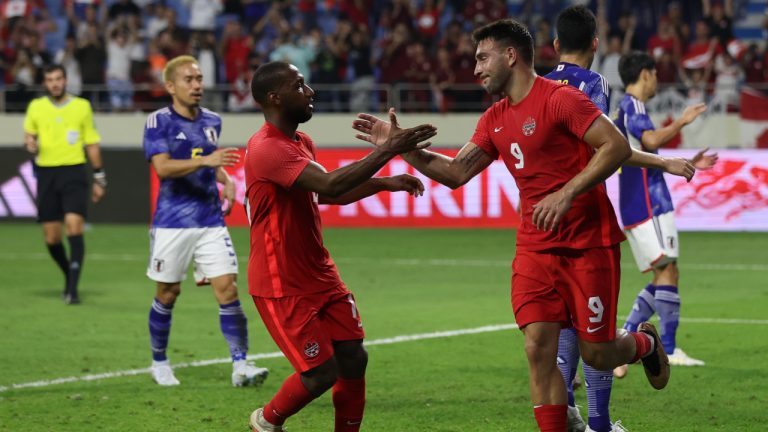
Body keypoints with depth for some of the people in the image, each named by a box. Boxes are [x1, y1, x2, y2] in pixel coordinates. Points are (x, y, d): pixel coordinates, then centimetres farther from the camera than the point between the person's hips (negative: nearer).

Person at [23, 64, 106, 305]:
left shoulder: (82, 106, 4)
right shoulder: (36, 107, 7)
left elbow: (92, 144, 10)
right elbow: (29, 134, 20)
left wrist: (99, 178, 9)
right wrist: (29, 144, -5)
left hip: (74, 173, -2)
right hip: (46, 174, 2)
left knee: (74, 228, -17)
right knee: (52, 238, 2)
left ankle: (72, 289, -18)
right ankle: (69, 275, 29)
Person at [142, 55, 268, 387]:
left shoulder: (212, 121, 11)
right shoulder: (158, 122, -7)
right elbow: (162, 167, -21)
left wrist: (225, 180, 7)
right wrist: (205, 161, -31)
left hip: (210, 222, 4)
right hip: (172, 223, -4)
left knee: (227, 288, -8)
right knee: (168, 294, 7)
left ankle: (240, 366, -9)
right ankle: (159, 363, 25)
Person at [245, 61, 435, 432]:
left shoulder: (301, 143, 10)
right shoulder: (266, 149, -22)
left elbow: (326, 193, 25)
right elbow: (331, 185, -33)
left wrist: (386, 183, 14)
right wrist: (388, 150, -32)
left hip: (320, 276, 9)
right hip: (282, 286, -9)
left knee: (353, 359, 3)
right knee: (321, 372, -7)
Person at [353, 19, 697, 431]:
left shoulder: (560, 98, -13)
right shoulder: (494, 120, 10)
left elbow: (617, 147, -19)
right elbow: (455, 172, 12)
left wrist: (566, 194, -25)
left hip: (589, 244, -6)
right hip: (535, 247, 6)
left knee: (597, 355, 2)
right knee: (538, 350, -7)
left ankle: (644, 343, 36)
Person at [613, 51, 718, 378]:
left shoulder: (629, 109, 23)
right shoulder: (632, 106, -8)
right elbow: (650, 140, -27)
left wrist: (687, 164, 30)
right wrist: (681, 122, -14)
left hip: (637, 206, 10)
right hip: (648, 205, -10)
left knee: (664, 275, 9)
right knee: (667, 270, -12)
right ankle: (669, 349, -15)